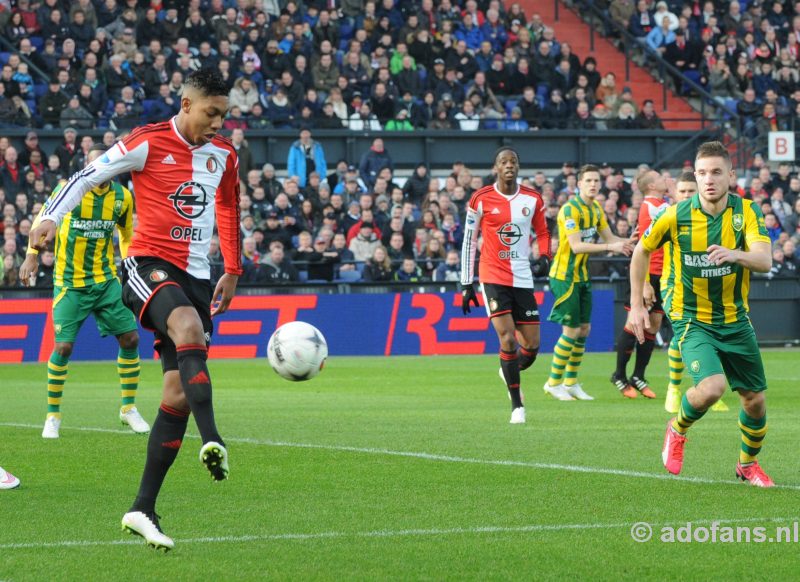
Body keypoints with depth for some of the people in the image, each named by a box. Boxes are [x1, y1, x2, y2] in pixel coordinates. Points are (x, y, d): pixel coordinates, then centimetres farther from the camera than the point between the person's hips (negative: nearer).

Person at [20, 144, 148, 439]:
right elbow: (42, 218, 3)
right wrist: (32, 255, -2)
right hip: (69, 282, -3)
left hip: (106, 279, 4)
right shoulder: (69, 189, -11)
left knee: (130, 338, -2)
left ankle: (128, 408, 15)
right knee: (63, 346, -11)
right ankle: (52, 415, 5)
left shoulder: (123, 197, -1)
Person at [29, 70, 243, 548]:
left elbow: (230, 211, 26)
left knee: (178, 395, -1)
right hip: (149, 263, -6)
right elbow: (88, 176, -1)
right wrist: (51, 217, -13)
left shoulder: (224, 155, 12)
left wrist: (233, 271, 29)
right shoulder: (148, 144, -5)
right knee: (188, 327, -38)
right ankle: (212, 440, -53)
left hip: (196, 276, 6)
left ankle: (143, 509, 2)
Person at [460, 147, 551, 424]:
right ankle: (517, 406, -4)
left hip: (523, 278, 3)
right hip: (493, 276, -3)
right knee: (508, 340, -15)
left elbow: (541, 232, 16)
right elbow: (469, 241, 2)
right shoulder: (481, 199, -4)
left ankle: (509, 372, 38)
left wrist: (543, 255, -7)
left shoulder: (532, 199, 3)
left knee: (531, 346, 3)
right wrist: (467, 284, 2)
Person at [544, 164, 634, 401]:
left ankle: (571, 382, 20)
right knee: (571, 330, -7)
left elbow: (609, 237, 13)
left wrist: (626, 243, -8)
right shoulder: (570, 209, -19)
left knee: (584, 329, 10)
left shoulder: (596, 209, 9)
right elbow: (576, 245, -26)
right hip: (564, 275, -9)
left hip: (582, 275, 9)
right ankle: (554, 383, 5)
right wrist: (610, 247, -31)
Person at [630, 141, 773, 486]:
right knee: (712, 386, -25)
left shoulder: (747, 211, -10)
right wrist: (636, 305, 5)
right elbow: (642, 251, 6)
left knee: (755, 400, 7)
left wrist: (735, 254, -46)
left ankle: (748, 464, 35)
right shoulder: (676, 216, -12)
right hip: (691, 320, -3)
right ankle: (677, 430, 7)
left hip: (735, 321, 3)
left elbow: (765, 261, -25)